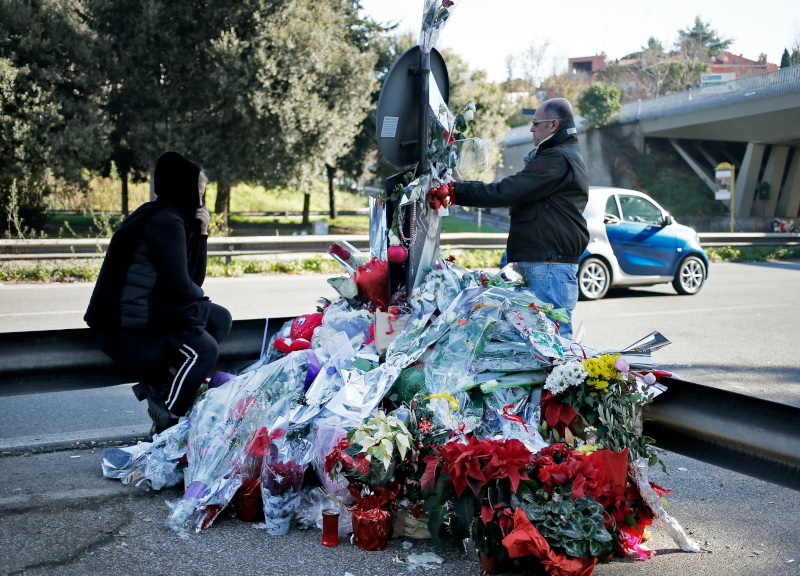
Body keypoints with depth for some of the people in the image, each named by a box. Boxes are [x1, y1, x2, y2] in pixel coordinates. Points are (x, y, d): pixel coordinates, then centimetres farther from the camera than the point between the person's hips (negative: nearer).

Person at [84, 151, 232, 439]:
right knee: (203, 348, -17)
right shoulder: (165, 221, -15)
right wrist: (199, 295, 5)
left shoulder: (177, 219, 16)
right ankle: (165, 423, -8)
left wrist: (201, 234, 7)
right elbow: (181, 286, -17)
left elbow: (195, 279, 15)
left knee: (219, 318, 8)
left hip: (149, 315, 10)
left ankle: (159, 383, 1)